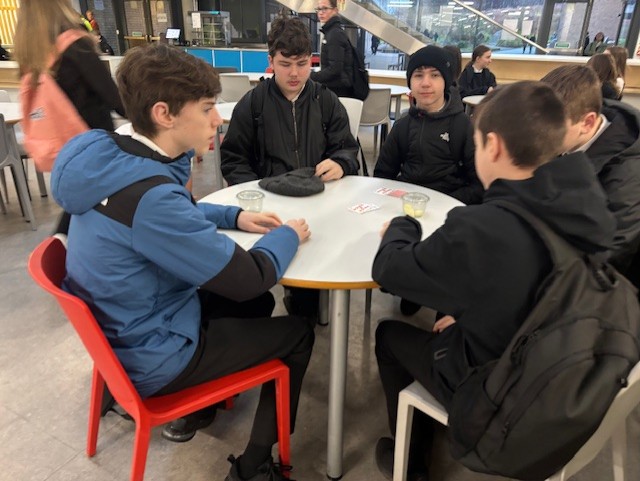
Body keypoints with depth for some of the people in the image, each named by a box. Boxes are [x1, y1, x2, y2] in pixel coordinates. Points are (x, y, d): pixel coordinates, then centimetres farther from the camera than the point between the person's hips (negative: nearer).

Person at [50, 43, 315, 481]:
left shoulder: (116, 162, -5)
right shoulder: (149, 195, -34)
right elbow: (249, 278, -27)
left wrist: (233, 216, 1)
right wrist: (287, 236, -8)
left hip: (126, 329, 9)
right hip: (154, 356, -8)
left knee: (258, 305, 22)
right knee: (298, 333, 5)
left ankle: (198, 409, 33)